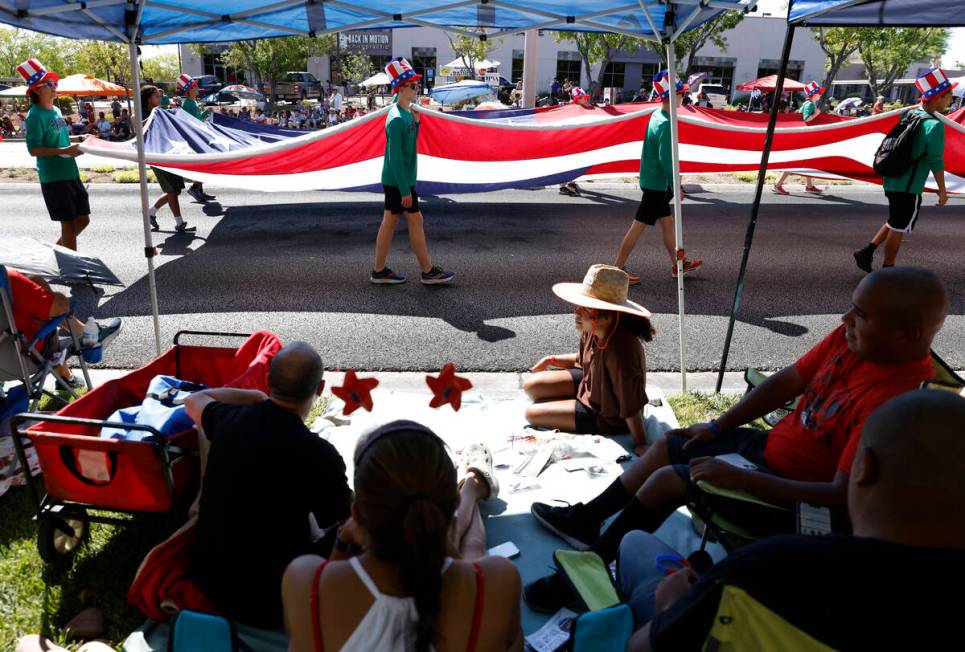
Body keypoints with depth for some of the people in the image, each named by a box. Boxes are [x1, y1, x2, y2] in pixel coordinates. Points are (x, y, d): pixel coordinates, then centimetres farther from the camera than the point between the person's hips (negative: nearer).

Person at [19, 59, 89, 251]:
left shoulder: (56, 110, 13)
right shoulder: (35, 115, -12)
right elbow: (34, 149, -18)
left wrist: (74, 148, 10)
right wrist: (64, 151, -25)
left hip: (71, 174, 8)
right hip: (53, 177, -8)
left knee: (83, 219, 12)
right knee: (68, 223, -3)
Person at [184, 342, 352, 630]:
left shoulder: (231, 418, -10)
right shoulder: (318, 454, -28)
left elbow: (195, 400, 16)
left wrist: (257, 395, 15)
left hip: (208, 578, 6)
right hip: (270, 605, -6)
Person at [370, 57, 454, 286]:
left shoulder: (406, 112, 8)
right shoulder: (397, 119, -19)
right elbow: (395, 158, -20)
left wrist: (415, 122, 8)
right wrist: (405, 190, -20)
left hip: (393, 181, 8)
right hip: (398, 181, -8)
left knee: (390, 221, 10)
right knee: (415, 220, -1)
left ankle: (379, 271, 17)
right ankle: (429, 271, 9)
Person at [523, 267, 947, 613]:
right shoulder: (852, 339, -8)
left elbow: (844, 496, -33)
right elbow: (788, 381, 3)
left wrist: (740, 479, -33)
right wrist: (716, 427, 4)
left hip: (792, 493, -8)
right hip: (769, 446, 9)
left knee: (669, 478, -14)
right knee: (670, 445, 11)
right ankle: (588, 518, 25)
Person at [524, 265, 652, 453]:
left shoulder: (621, 351, -40)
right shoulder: (593, 331, -14)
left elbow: (632, 407, -32)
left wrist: (641, 446, -24)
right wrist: (552, 360, 6)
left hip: (608, 417, -8)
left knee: (532, 413, -4)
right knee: (531, 386, 5)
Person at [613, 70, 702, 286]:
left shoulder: (656, 115, 9)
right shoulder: (665, 123, -20)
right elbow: (665, 159, -23)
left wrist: (671, 182, 21)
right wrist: (675, 186, -15)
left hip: (653, 180, 10)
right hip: (657, 183, -10)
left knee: (667, 221, 17)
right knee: (639, 225, -4)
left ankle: (678, 264, 29)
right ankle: (617, 270, 2)